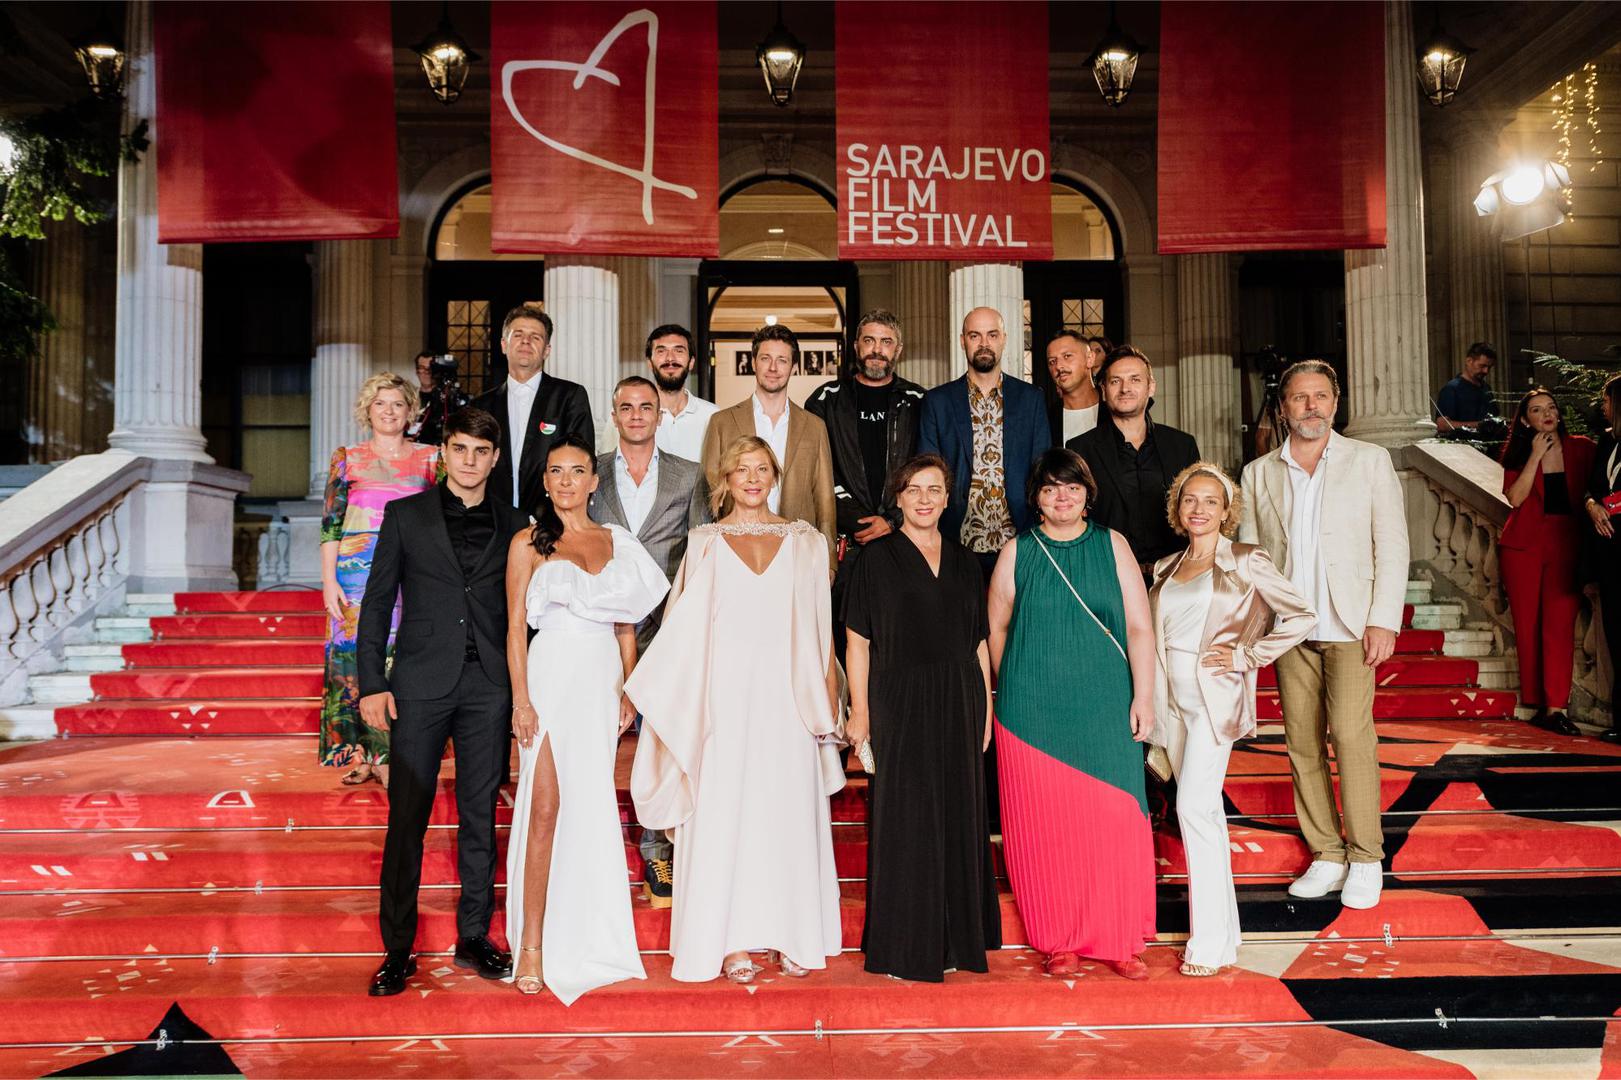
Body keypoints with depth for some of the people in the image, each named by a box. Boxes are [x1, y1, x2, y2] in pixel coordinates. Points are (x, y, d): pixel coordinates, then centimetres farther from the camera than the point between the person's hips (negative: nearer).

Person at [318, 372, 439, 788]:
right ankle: (359, 754, 9)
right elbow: (330, 524, 4)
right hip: (357, 572, 0)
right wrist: (329, 581, -5)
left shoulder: (430, 458, 8)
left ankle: (391, 757, 4)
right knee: (355, 656, 0)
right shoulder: (347, 459, 7)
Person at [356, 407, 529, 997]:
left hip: (489, 687, 2)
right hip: (422, 683, -1)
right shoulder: (406, 515, 5)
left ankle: (474, 936, 21)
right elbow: (377, 602, 4)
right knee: (407, 816, 1)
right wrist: (372, 683, -4)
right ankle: (398, 948, 11)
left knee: (480, 815, 8)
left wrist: (523, 688, 3)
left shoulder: (513, 524, 9)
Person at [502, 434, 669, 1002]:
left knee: (593, 809, 8)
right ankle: (532, 945, 0)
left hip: (602, 681, 4)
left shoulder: (617, 542, 12)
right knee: (545, 807, -7)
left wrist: (628, 690, 7)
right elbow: (516, 626, -2)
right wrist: (521, 699, -10)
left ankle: (586, 936, 20)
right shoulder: (529, 543, 2)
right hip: (551, 674, -3)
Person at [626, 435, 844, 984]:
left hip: (789, 700, 1)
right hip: (726, 697, -1)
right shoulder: (705, 543, 7)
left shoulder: (806, 542, 9)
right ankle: (731, 939, 7)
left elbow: (820, 627, 8)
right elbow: (685, 629, 7)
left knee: (790, 812, 3)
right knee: (725, 812, -1)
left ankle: (791, 934, 13)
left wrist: (827, 694, 2)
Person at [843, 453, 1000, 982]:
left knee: (959, 817, 9)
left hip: (958, 707, 4)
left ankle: (955, 939, 21)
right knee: (904, 823, 0)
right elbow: (858, 641, -4)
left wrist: (985, 707, 8)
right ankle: (904, 947, 10)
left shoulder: (964, 562, 11)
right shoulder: (876, 558, -1)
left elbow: (979, 642, 13)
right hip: (900, 705, -4)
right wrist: (860, 710, -11)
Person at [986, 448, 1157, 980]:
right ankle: (1059, 941, 18)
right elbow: (997, 628, 10)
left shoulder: (1112, 545, 5)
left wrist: (1143, 696, -2)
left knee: (1114, 820, 0)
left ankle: (1119, 939, 16)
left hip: (1105, 710, 0)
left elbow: (1139, 627, 3)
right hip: (1033, 712, 0)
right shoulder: (1017, 552, 4)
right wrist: (1009, 693, 12)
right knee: (1045, 825, 3)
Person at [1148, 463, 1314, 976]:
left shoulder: (1246, 563, -4)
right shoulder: (1166, 568, 12)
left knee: (1195, 806, -14)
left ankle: (1211, 943, -6)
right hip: (1173, 699, 6)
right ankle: (1222, 927, 19)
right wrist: (1151, 703, 9)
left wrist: (1247, 655, -10)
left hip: (1215, 698, -6)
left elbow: (1302, 616, -5)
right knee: (1203, 811, 10)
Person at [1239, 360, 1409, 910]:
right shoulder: (1258, 473, 11)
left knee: (1351, 735, -13)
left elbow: (1392, 544, 2)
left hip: (1349, 625, -3)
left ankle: (1365, 858, 0)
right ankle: (1326, 856, 13)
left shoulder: (1370, 461, 6)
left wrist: (1384, 619, -7)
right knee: (1302, 743, 4)